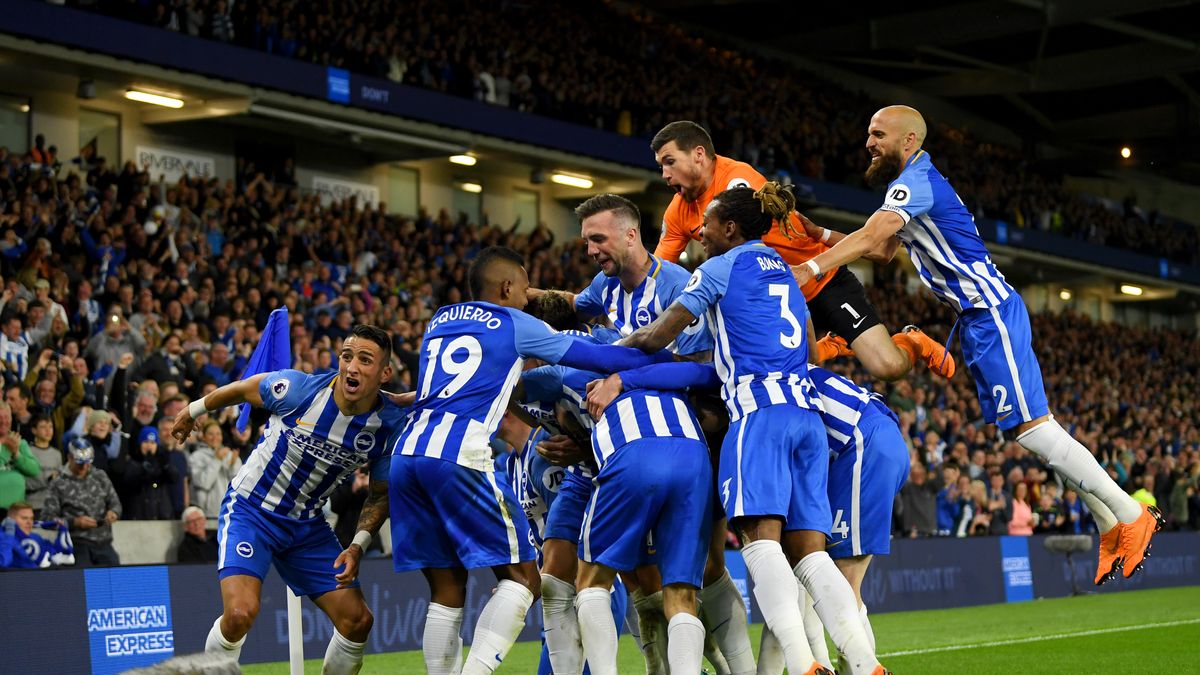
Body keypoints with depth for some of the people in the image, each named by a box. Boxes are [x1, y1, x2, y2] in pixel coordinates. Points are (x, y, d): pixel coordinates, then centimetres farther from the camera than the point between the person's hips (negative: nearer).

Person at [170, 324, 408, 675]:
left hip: (307, 524, 4)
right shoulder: (297, 389, -23)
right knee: (241, 612, -25)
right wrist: (193, 411, 14)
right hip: (249, 510, -4)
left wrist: (358, 546, -10)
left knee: (357, 620, -2)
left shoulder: (389, 424, -13)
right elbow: (242, 389, -1)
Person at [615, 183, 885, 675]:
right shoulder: (784, 272, 26)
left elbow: (656, 338, 4)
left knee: (761, 537, -16)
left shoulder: (719, 269, 5)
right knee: (809, 550, 1)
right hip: (807, 410, 7)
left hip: (760, 411, -7)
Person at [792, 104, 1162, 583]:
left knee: (1032, 426, -12)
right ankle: (1111, 525, 12)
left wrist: (812, 268, -31)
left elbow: (872, 237, -26)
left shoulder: (916, 180, -12)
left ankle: (1131, 516, -7)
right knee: (1028, 426, 9)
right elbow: (884, 247, 22)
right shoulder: (912, 184, 19)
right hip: (979, 315, 10)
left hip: (990, 312, -10)